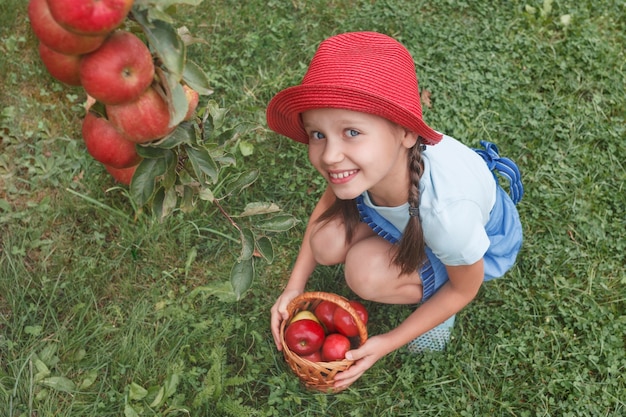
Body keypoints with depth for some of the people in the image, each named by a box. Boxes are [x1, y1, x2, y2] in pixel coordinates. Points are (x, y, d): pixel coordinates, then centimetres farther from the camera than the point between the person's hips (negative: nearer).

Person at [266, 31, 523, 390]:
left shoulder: (447, 210, -43)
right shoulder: (362, 161, -31)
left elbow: (465, 289, -21)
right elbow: (330, 201, -6)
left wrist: (389, 343, -17)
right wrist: (295, 285, -10)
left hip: (483, 243, -5)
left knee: (366, 272, -27)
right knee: (327, 243, -18)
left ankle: (431, 295, 3)